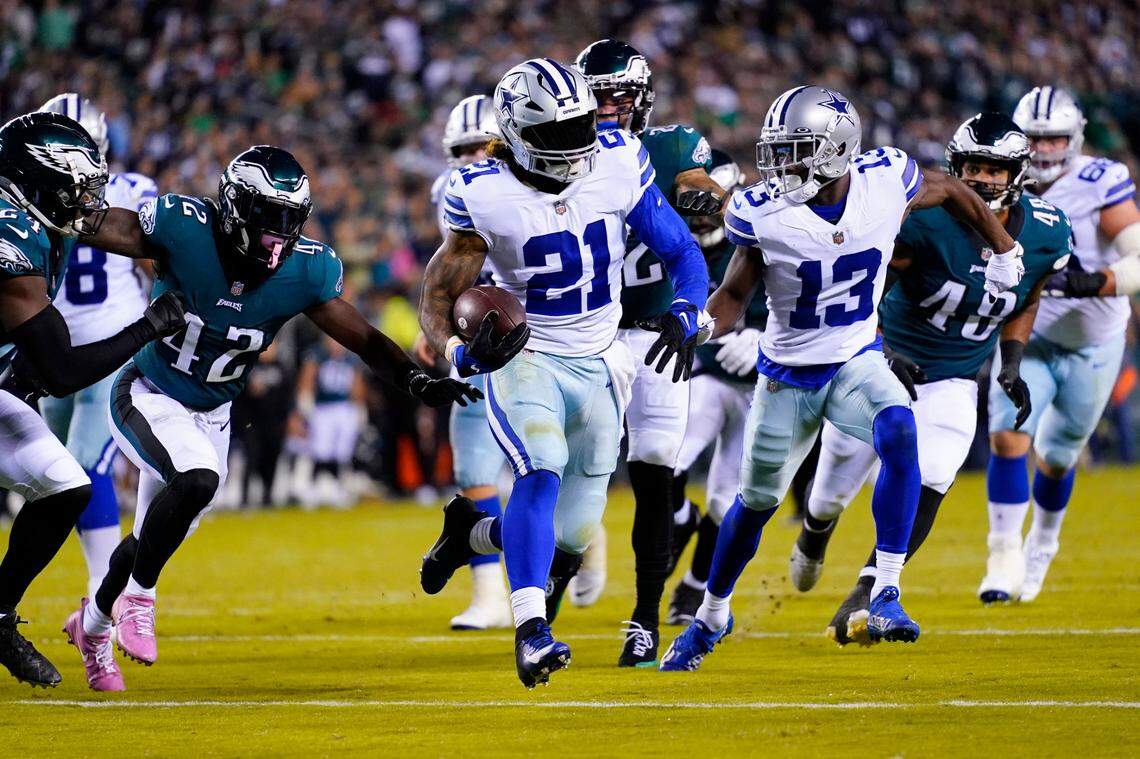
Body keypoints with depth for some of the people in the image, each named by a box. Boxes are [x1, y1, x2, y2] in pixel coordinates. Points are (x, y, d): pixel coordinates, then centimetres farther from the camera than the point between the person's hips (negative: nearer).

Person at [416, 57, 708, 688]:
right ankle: (531, 632, -36)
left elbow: (682, 252, 0)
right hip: (522, 357, -4)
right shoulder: (485, 196, -16)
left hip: (597, 366, 4)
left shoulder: (618, 165, -8)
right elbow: (438, 300, -11)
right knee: (541, 470, -33)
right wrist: (463, 349, -33)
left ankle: (471, 531, 35)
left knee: (572, 534, 4)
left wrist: (685, 315, -21)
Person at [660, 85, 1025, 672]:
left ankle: (886, 593, -27)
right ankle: (712, 614, 39)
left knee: (898, 433, -32)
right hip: (787, 375, 0)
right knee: (755, 503, 12)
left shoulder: (887, 182, -16)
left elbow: (953, 192, 6)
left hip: (857, 361, 0)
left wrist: (1004, 250, 18)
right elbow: (734, 294, -6)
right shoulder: (764, 215, -18)